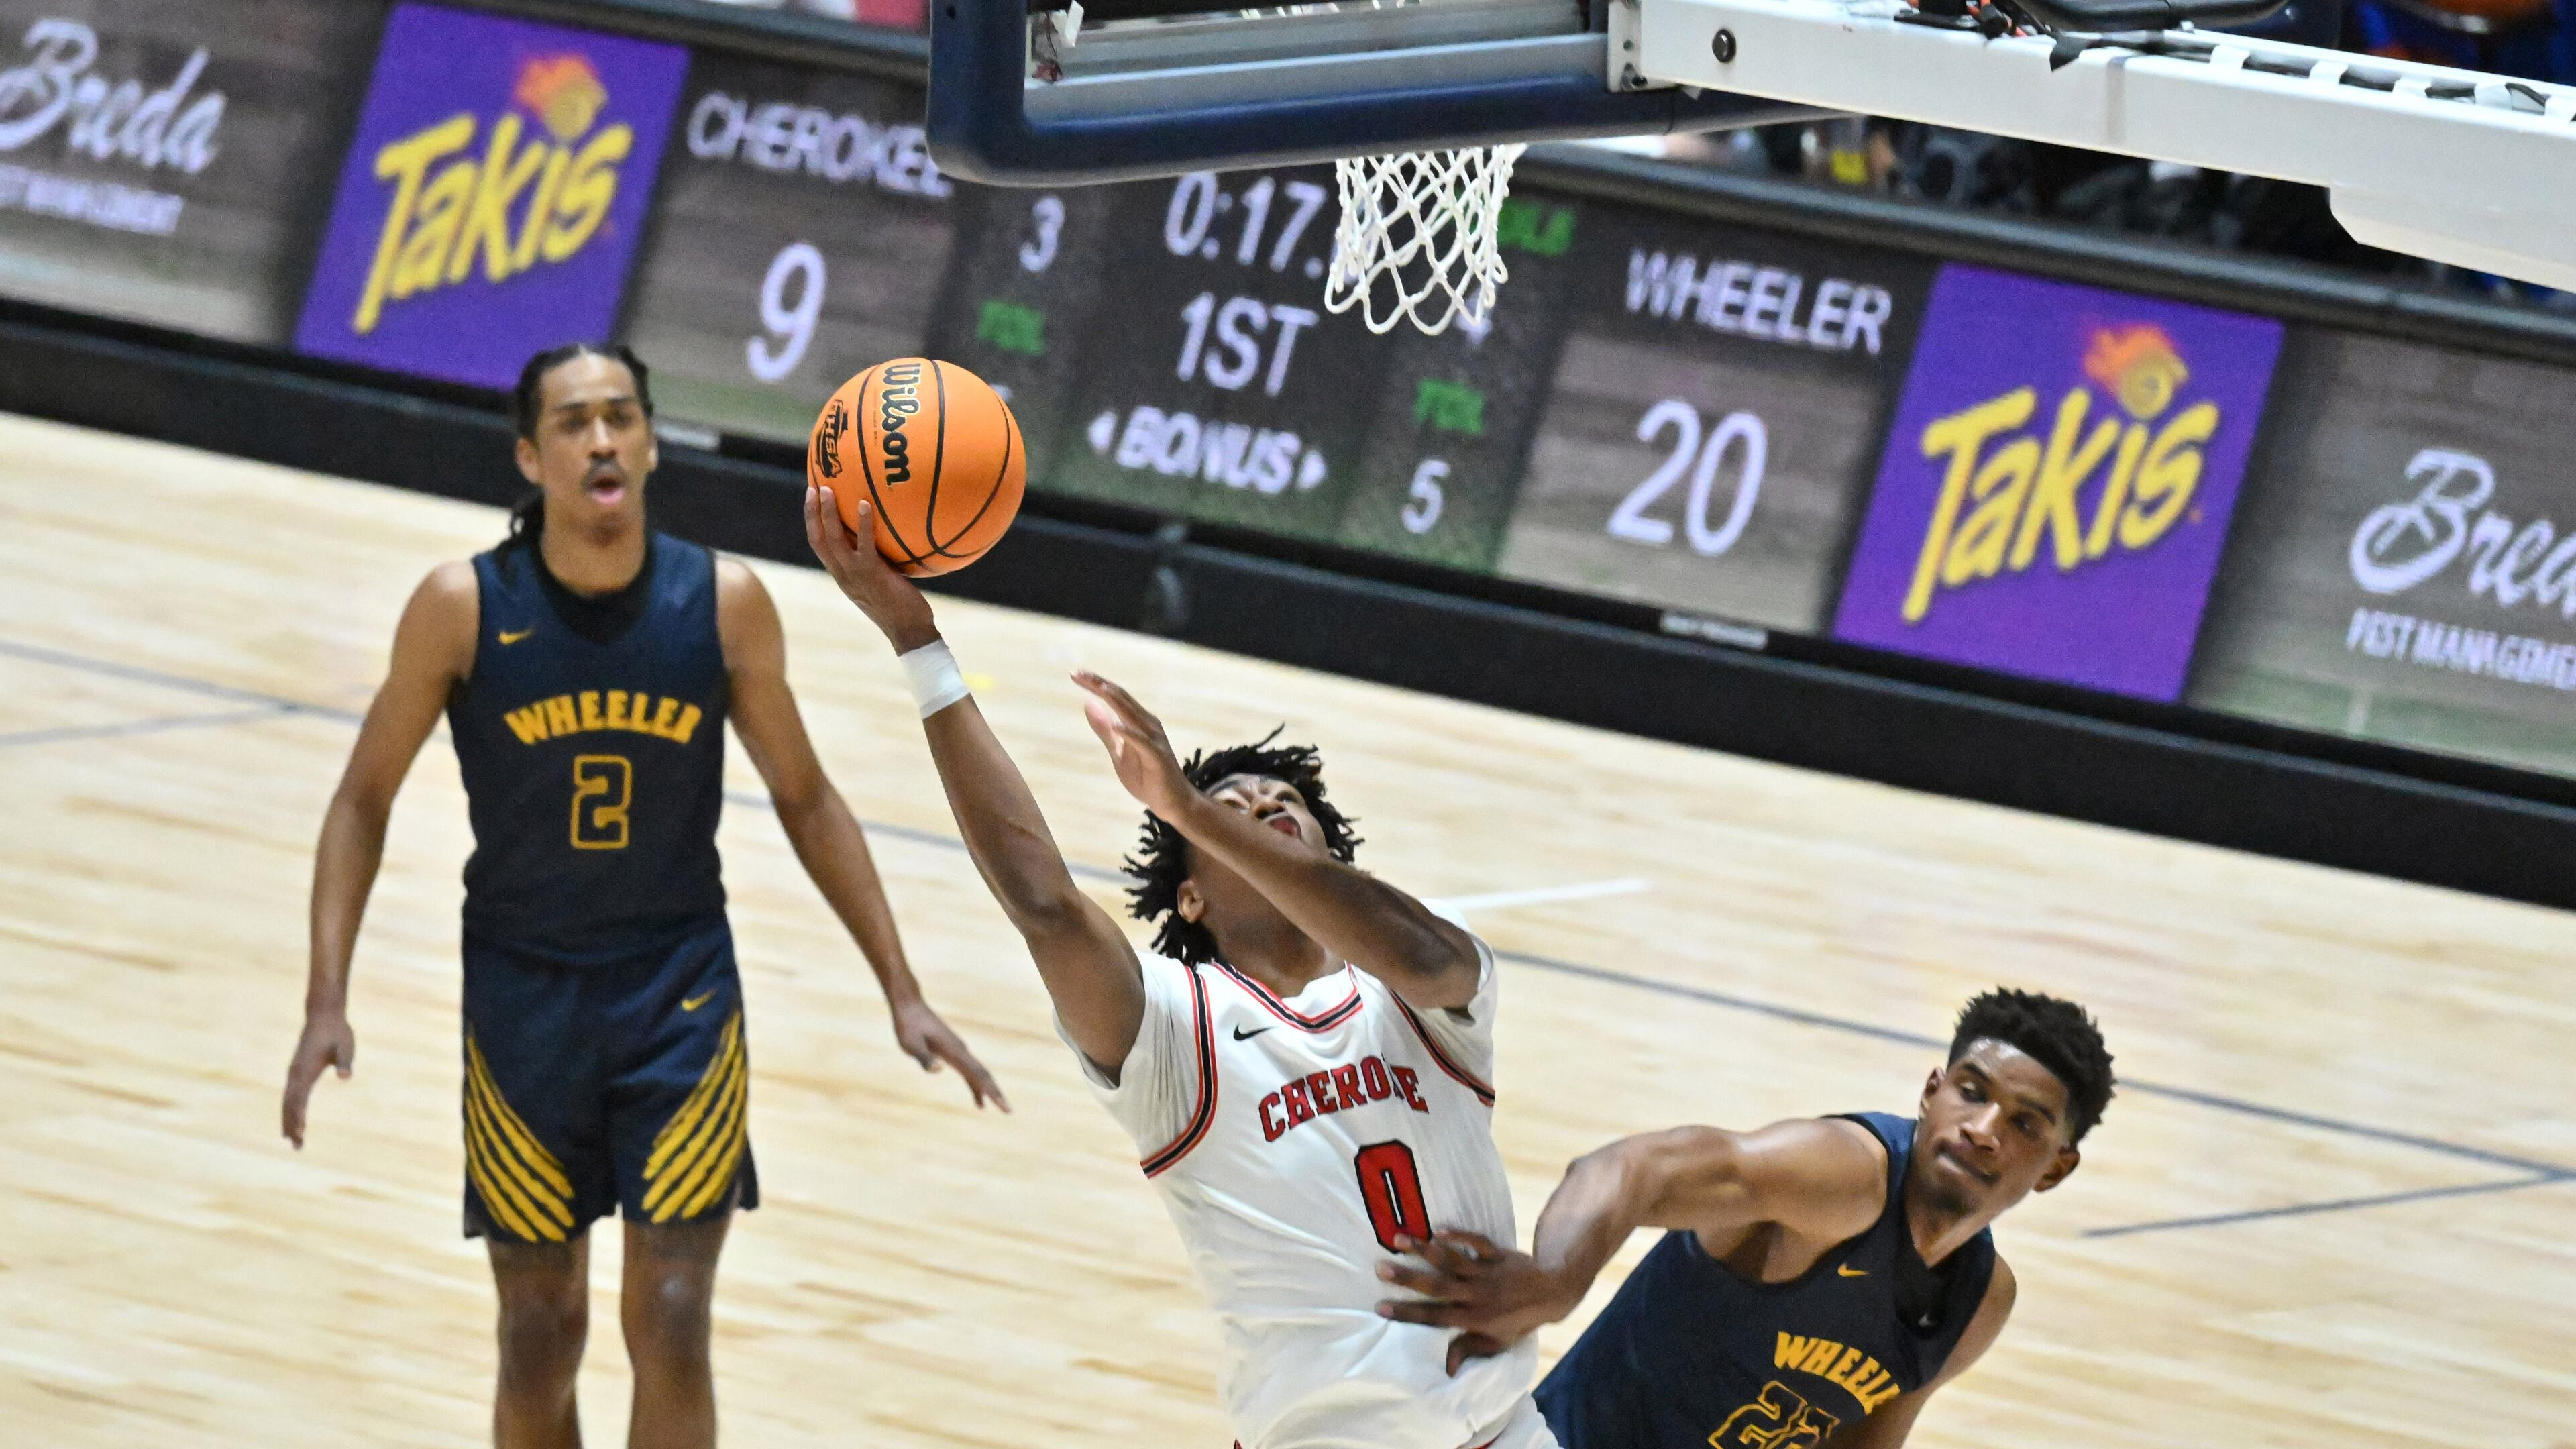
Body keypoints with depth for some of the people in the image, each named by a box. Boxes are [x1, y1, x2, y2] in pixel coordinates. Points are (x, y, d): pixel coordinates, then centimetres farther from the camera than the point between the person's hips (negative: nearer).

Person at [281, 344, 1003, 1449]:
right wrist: (326, 1003, -10)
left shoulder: (723, 603, -9)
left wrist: (901, 992, 2)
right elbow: (365, 799, -1)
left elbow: (803, 797, 3)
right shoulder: (463, 608, -12)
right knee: (540, 1334, 7)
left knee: (671, 1328, -7)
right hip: (523, 996, 0)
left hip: (680, 993, 0)